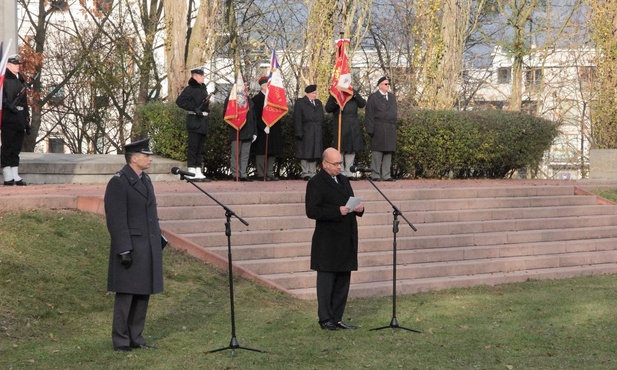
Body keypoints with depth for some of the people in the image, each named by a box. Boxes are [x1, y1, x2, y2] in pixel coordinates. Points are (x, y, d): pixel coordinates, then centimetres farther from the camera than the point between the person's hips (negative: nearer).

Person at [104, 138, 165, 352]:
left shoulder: (145, 180, 14)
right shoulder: (118, 183, -13)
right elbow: (116, 220, -17)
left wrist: (159, 238, 18)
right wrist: (124, 251, -20)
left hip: (149, 247, 8)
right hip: (131, 247, -8)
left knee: (143, 294, 11)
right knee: (126, 294, -2)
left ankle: (136, 338, 19)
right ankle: (120, 341, 5)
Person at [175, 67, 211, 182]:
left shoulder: (203, 88, 17)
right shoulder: (190, 89, -8)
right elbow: (180, 101, -18)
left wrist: (206, 109, 14)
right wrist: (194, 109, -20)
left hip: (203, 120, 8)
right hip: (194, 121, -8)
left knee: (200, 148, 9)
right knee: (193, 147, -7)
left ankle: (198, 172, 13)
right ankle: (192, 173, -6)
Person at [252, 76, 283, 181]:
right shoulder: (257, 99, -7)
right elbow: (256, 116, -13)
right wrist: (263, 127, -20)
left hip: (273, 132, 7)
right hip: (262, 132, -7)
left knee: (272, 153, 8)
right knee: (262, 153, -3)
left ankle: (269, 174, 13)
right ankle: (261, 175, 1)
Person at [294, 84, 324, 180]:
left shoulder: (319, 103, 19)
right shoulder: (300, 103, 0)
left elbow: (322, 118, 19)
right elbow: (297, 119, -6)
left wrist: (322, 132, 11)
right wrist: (299, 133, -15)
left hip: (317, 134, 5)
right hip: (305, 133, -5)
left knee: (314, 153, 5)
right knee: (305, 154, -4)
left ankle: (312, 172, 8)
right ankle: (305, 173, 0)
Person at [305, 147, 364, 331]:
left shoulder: (343, 180, 16)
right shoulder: (316, 183, -9)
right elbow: (311, 211, -17)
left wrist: (359, 208, 0)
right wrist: (337, 212, -23)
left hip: (346, 240, 8)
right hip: (328, 242, -7)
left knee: (343, 281, 9)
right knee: (327, 281, 0)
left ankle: (337, 318, 16)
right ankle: (325, 319, 6)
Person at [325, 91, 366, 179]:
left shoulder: (354, 93, 14)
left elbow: (362, 104, 4)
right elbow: (328, 108, -2)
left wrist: (355, 95, -8)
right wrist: (336, 103, -19)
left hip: (353, 127, 4)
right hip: (341, 128, -4)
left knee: (352, 149, 6)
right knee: (340, 149, -1)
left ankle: (348, 172, 13)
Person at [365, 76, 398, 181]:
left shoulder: (392, 97, 19)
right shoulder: (373, 97, 1)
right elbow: (369, 115, -4)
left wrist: (394, 124, 11)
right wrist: (370, 129, -11)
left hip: (391, 129, 6)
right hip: (378, 129, -6)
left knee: (389, 152, 5)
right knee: (377, 152, -6)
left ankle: (386, 175, 8)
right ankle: (375, 175, -3)